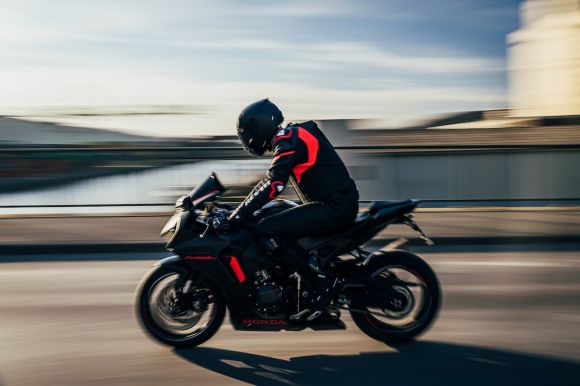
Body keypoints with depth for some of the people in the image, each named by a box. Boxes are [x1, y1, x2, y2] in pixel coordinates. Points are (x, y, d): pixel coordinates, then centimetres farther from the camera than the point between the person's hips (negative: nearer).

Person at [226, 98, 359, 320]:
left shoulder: (289, 141, -13)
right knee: (277, 225, 19)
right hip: (336, 204, 10)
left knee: (266, 230, -17)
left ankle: (322, 282, -13)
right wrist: (242, 208, 24)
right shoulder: (291, 137, 18)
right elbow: (270, 180, 26)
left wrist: (237, 216, -23)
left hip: (334, 208, -10)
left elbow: (273, 185, -24)